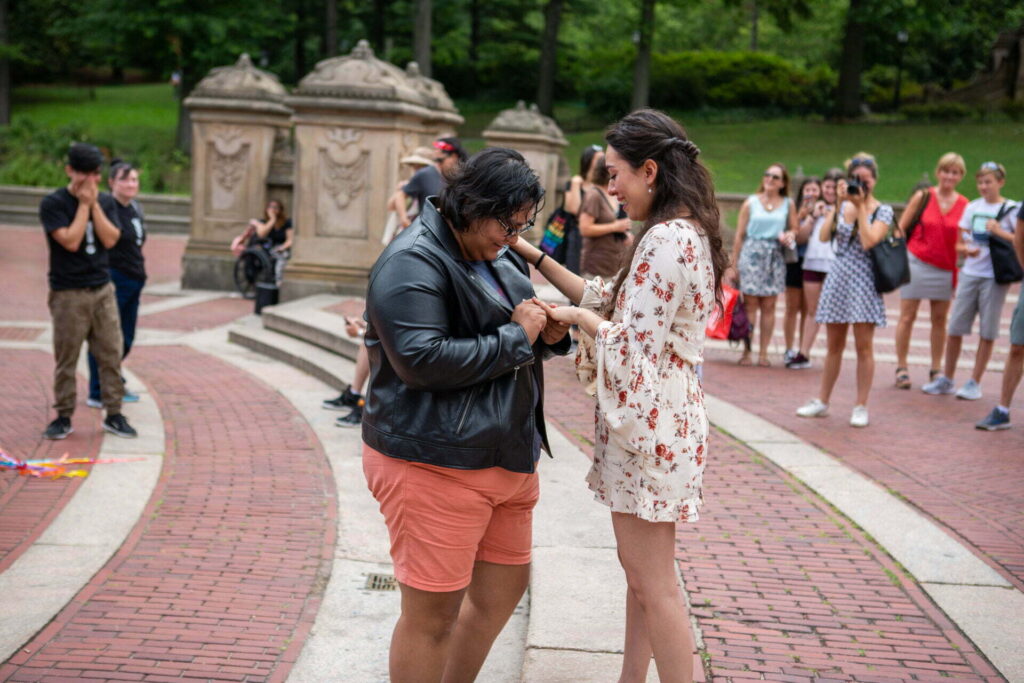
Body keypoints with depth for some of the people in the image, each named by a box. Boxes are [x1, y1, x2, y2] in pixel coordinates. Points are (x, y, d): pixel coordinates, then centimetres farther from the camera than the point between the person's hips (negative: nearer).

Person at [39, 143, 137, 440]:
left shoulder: (101, 202, 9)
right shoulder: (53, 203, -5)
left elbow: (110, 239, -4)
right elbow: (71, 241, -17)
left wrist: (94, 203, -9)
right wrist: (83, 204, -12)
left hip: (102, 289, 4)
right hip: (69, 293, -4)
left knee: (111, 354, 4)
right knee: (66, 359, 1)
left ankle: (114, 414, 12)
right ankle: (63, 417, 12)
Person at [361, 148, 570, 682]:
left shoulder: (501, 257, 14)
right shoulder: (413, 263, -15)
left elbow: (520, 344, 26)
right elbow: (422, 359, -26)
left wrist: (548, 334, 2)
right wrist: (515, 337, -18)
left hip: (507, 454, 10)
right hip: (435, 463, -10)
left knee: (504, 588, 19)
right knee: (432, 612, 0)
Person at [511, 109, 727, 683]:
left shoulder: (666, 239, -21)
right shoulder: (686, 233, 12)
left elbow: (630, 346, -23)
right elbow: (611, 301, 16)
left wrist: (577, 317, -6)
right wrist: (535, 256, 12)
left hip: (647, 422, -11)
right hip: (657, 419, 11)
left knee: (655, 585, -2)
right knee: (641, 571, 18)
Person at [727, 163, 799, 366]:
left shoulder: (787, 204, 9)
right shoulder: (751, 203, 5)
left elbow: (794, 229, 17)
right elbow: (739, 235, 4)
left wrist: (790, 235, -9)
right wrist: (733, 265, 2)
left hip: (775, 257, 2)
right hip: (751, 253, -2)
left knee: (768, 306, 2)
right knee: (750, 304, -3)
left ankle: (763, 353, 7)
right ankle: (746, 352, 0)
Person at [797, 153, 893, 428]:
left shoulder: (883, 211, -1)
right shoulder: (842, 206, 9)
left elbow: (869, 240, -17)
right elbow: (824, 236, -4)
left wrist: (860, 206, -11)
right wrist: (839, 204, -6)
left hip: (864, 281, -4)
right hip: (838, 278, 4)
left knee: (864, 346, -2)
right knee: (834, 345, 11)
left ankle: (861, 407, 6)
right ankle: (822, 402, 19)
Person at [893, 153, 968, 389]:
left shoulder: (965, 206, 1)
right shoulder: (922, 197, -3)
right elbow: (900, 228, 2)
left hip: (946, 269, 2)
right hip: (916, 263, -2)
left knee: (940, 319, 8)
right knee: (907, 316, 1)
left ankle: (936, 369, 19)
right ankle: (901, 367, 11)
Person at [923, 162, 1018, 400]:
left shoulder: (1011, 210, -1)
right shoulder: (972, 208, 10)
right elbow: (959, 244, 12)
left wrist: (1000, 232, -19)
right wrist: (967, 249, -9)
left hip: (995, 277, -3)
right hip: (969, 273, 3)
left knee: (987, 331, 2)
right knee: (955, 328, 3)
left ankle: (974, 383, 10)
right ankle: (946, 379, 15)